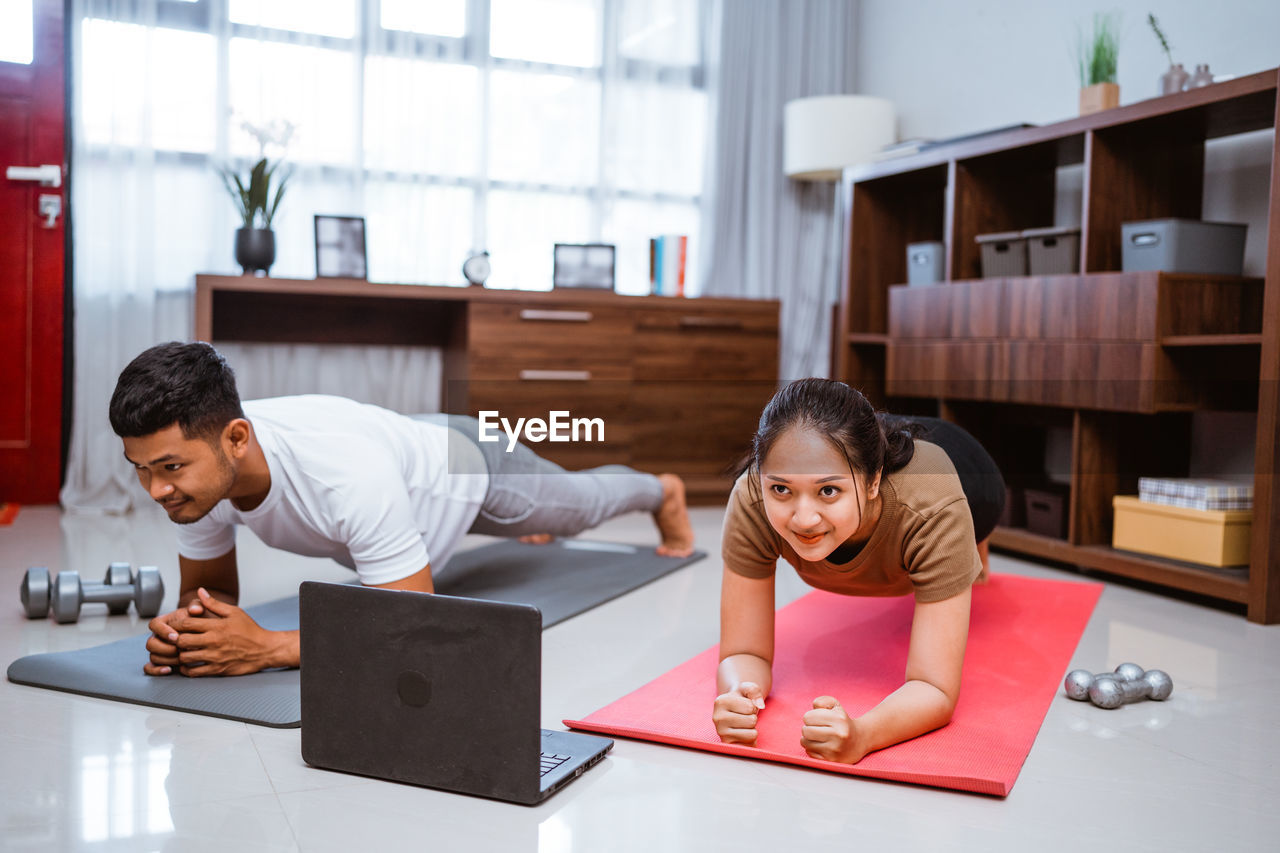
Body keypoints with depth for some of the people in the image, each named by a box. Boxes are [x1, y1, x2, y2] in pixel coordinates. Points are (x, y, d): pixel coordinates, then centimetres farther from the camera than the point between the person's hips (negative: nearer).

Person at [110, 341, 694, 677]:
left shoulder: (346, 473, -53)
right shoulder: (195, 462, -32)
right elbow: (211, 589, -16)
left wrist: (265, 647, -57)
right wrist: (182, 626, -41)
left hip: (468, 465, -6)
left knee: (580, 504, 27)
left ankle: (662, 491, 63)